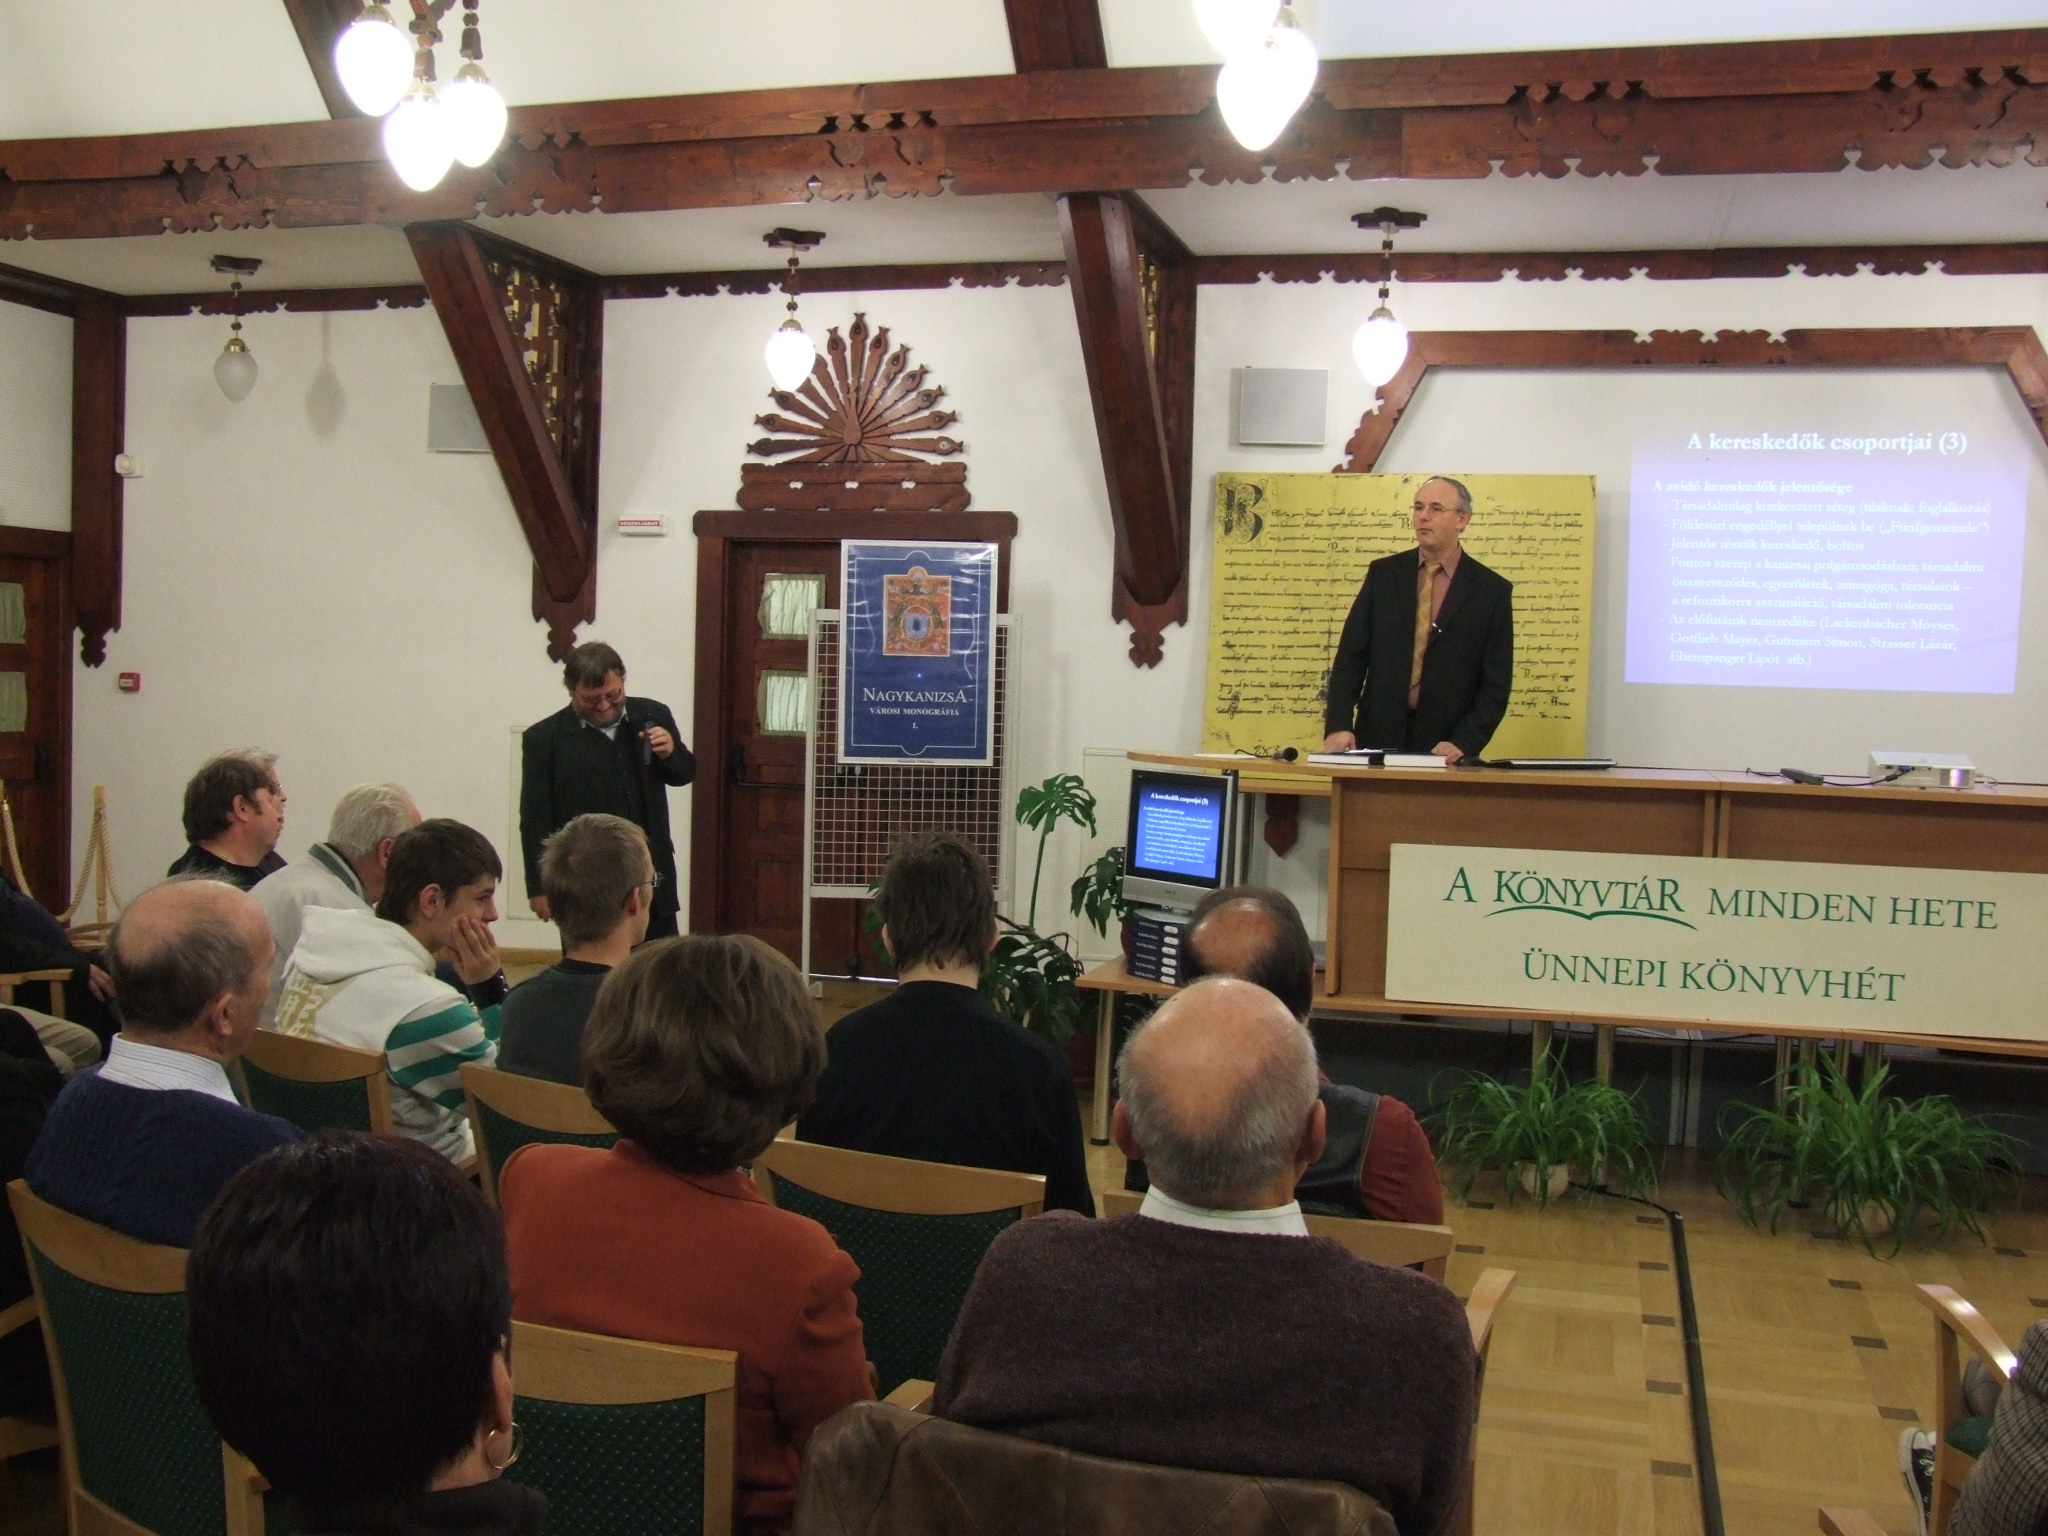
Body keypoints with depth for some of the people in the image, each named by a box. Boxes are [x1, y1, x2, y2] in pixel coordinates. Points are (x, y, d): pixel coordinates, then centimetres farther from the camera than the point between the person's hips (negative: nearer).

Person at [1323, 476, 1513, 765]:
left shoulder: (1492, 590, 0)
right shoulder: (1383, 573, 6)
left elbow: (1496, 683, -2)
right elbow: (1351, 655, 3)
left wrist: (1463, 744, -13)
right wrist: (1339, 725, -9)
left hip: (1444, 746, -1)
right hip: (1379, 736, 1)